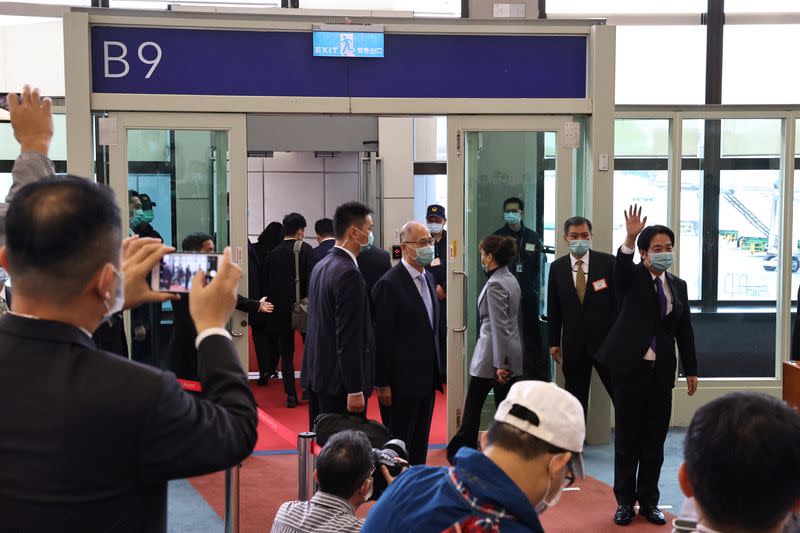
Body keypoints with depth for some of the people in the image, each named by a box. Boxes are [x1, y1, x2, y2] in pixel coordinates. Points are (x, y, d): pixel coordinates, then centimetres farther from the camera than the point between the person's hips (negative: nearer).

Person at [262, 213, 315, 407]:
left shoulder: (273, 253, 4)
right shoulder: (306, 249, -7)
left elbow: (266, 283, 6)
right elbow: (311, 278, -14)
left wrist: (272, 303, 13)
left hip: (280, 309, 3)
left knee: (286, 353, 8)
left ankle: (291, 395, 6)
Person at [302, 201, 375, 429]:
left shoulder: (321, 266, 11)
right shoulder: (349, 274, -18)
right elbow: (349, 339, -21)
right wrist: (355, 390, -19)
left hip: (317, 374, 10)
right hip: (339, 381, -9)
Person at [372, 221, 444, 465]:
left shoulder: (428, 278, 11)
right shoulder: (389, 284, -15)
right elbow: (382, 337, -15)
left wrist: (435, 372, 16)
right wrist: (382, 384, -15)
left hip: (426, 379, 8)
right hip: (401, 381, -8)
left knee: (420, 444, 14)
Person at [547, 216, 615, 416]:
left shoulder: (607, 262, -2)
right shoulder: (557, 267, 4)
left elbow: (618, 300, -2)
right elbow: (553, 308, 8)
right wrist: (554, 342, 7)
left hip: (605, 340, -2)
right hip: (574, 343, 2)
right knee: (575, 400, 10)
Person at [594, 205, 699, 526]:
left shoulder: (678, 285, 11)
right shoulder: (633, 278, -1)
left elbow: (685, 331, 14)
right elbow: (621, 267, -27)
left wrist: (691, 369, 13)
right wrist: (630, 238, -44)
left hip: (662, 372, 4)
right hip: (630, 368, -4)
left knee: (655, 440, 8)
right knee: (627, 439, 3)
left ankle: (649, 501, 19)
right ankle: (625, 502, 14)